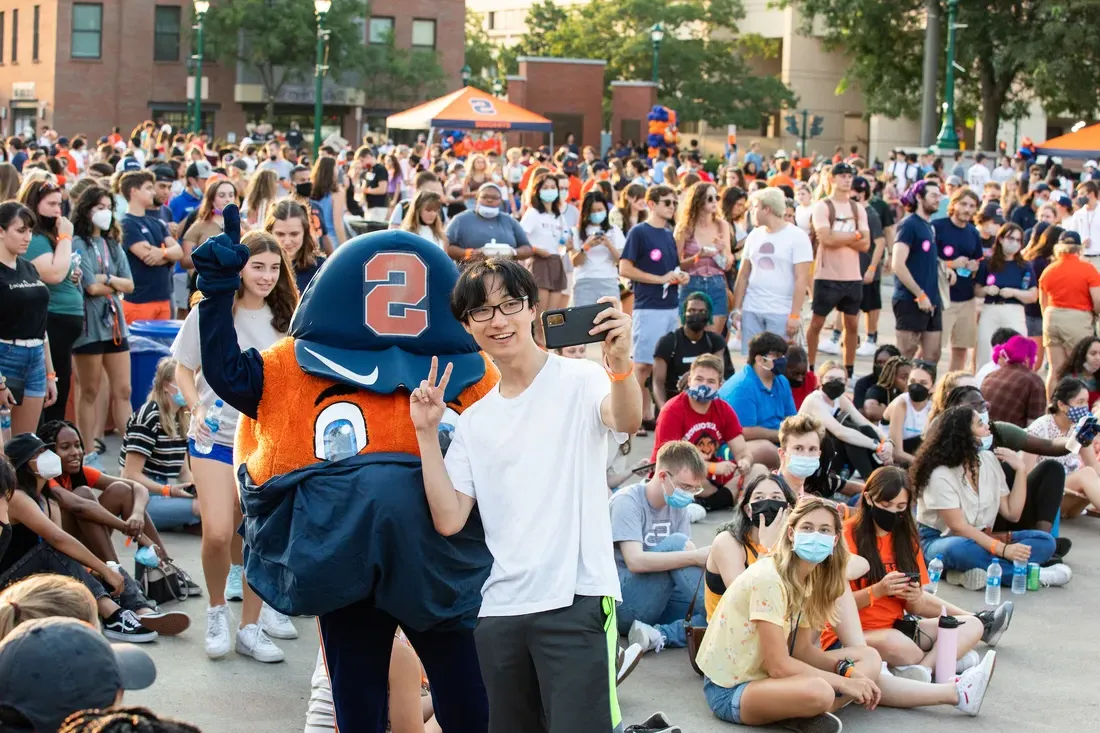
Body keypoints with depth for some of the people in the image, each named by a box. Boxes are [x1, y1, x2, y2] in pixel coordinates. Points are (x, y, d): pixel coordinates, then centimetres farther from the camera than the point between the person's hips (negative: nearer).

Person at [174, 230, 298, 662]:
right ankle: (217, 610, 14)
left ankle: (251, 628, 17)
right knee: (217, 534, -13)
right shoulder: (209, 312, -4)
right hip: (216, 436, -3)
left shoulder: (285, 318, 4)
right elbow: (184, 369, 2)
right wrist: (197, 407, -13)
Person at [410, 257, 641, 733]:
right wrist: (426, 433, -1)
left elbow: (626, 421, -25)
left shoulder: (578, 381, -1)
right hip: (497, 609, 6)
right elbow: (449, 520, 5)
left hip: (576, 601, -5)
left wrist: (620, 363, -45)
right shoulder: (473, 420, 13)